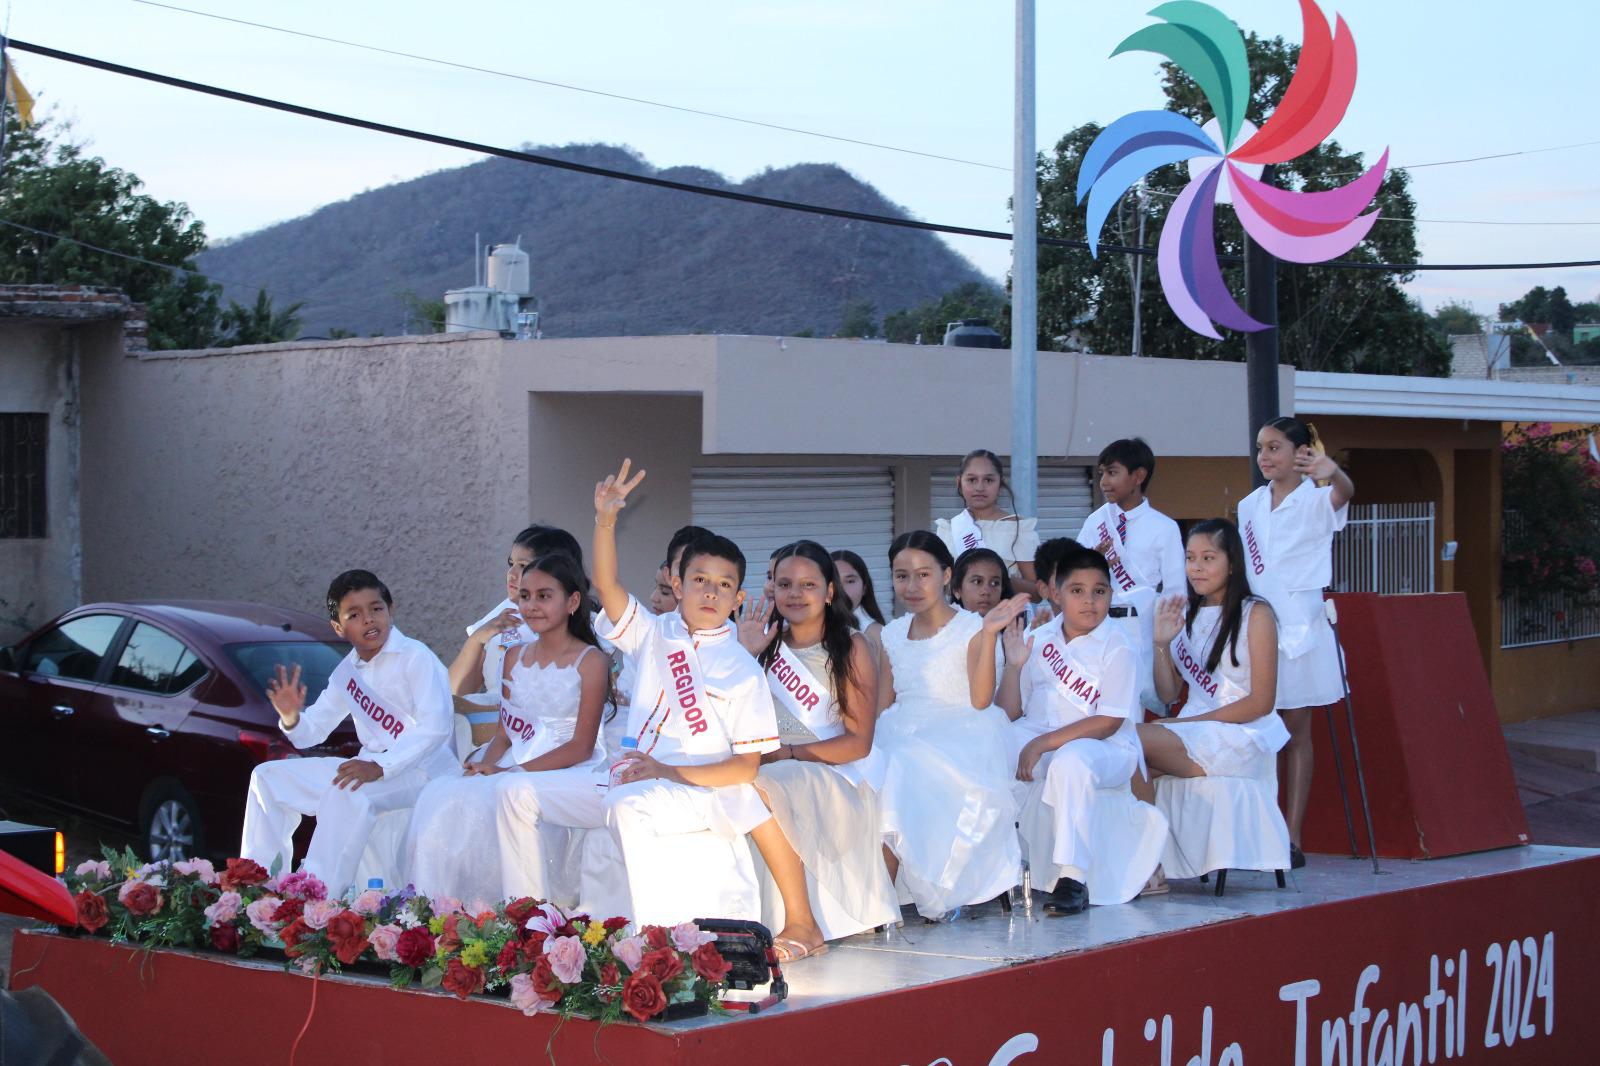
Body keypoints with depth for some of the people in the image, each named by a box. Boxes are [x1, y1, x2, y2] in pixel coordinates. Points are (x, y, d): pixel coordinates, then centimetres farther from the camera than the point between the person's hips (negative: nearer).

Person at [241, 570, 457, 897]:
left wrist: (380, 767, -34)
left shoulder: (415, 658, -12)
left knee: (347, 792, -37)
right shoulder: (347, 671, 11)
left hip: (421, 772, -9)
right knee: (268, 777, 8)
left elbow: (435, 726, -24)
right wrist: (291, 718, -8)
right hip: (372, 768, 9)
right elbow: (312, 732, 17)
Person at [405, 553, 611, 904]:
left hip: (568, 774, -6)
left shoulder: (590, 661, -3)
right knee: (441, 794, -22)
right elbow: (504, 733, 16)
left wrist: (511, 771, -16)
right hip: (512, 773, 6)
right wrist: (486, 764, -8)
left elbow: (581, 747, -9)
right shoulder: (515, 658, 18)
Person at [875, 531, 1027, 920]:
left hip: (957, 739, -5)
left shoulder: (969, 628, 0)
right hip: (902, 739, 5)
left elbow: (980, 700, -13)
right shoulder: (893, 634, 17)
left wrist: (989, 636, -20)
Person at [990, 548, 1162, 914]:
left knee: (1071, 762, -37)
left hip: (1106, 747, -6)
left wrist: (1043, 743, -20)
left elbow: (1108, 722, -15)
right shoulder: (1038, 641, 7)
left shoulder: (1118, 648, -8)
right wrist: (1013, 666, -9)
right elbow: (1007, 715, 7)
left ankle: (1073, 880, -32)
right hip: (1041, 738, 6)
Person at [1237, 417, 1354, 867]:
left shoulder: (1315, 500, -5)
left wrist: (1332, 472, -52)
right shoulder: (1249, 505, 12)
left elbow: (1345, 493, -29)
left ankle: (1292, 839, 2)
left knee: (1296, 732, 0)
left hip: (1298, 625, -4)